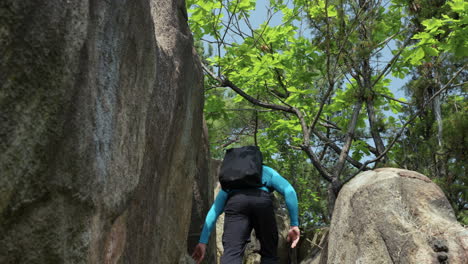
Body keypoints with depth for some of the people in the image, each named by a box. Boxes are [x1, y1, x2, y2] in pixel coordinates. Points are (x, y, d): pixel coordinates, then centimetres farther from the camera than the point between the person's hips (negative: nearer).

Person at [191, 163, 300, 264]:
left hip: (235, 202, 1)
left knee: (231, 254, -14)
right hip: (262, 201, -1)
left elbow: (213, 211, 29)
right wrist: (294, 225, 12)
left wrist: (203, 242, 23)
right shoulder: (268, 172, 37)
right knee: (269, 254, 15)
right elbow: (289, 191, 16)